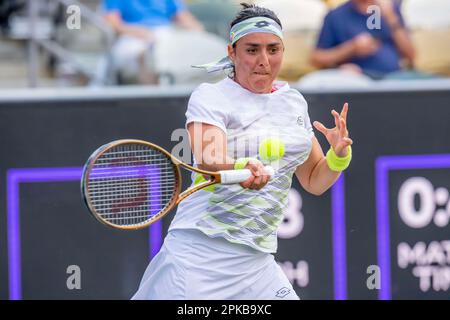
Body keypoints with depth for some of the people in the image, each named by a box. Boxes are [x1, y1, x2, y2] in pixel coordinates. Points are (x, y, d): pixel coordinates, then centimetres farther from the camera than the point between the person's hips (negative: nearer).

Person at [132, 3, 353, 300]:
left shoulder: (294, 101, 12)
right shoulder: (210, 96, -6)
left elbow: (314, 181, 18)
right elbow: (210, 163, -24)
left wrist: (338, 156, -3)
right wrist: (243, 169, -45)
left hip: (256, 263, 5)